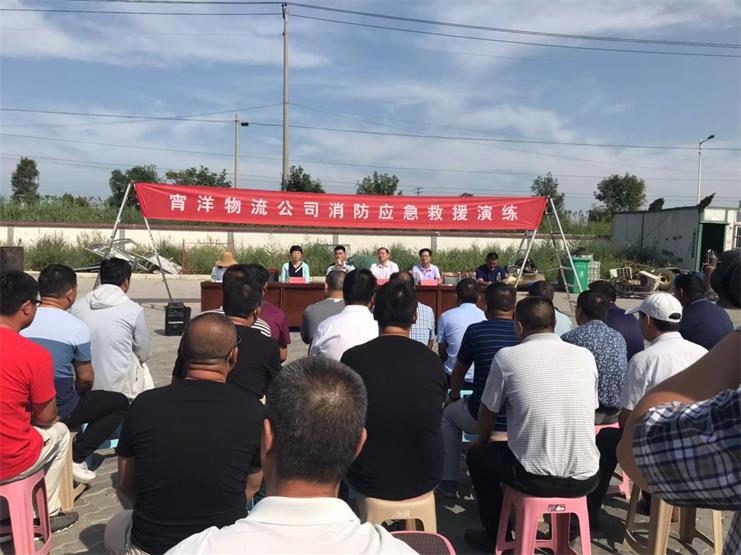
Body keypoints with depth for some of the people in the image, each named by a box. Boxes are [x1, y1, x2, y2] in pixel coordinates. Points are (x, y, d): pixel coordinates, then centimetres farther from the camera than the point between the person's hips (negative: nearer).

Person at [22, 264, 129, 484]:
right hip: (59, 410, -6)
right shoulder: (76, 327, -17)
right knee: (120, 403, 12)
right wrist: (78, 392, 14)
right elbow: (86, 379, -10)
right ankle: (75, 457, 0)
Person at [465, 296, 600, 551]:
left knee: (477, 455, 24)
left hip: (535, 478, -4)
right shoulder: (585, 356, 1)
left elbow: (487, 414, 4)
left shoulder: (507, 356, -8)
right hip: (585, 479, 4)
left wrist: (482, 441, 27)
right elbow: (587, 411, 15)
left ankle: (496, 535, 34)